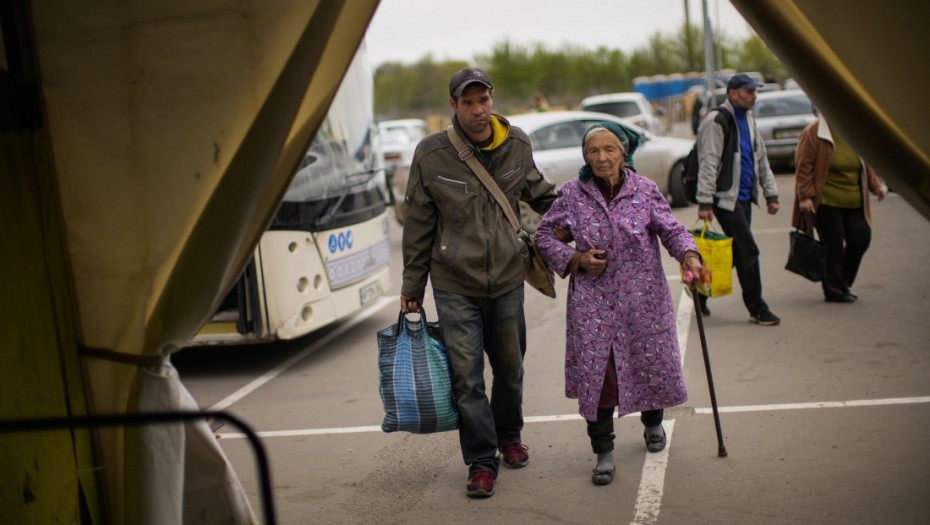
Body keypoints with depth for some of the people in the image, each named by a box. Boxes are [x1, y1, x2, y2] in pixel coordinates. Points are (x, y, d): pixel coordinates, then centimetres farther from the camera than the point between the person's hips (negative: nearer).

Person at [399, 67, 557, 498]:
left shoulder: (517, 145, 0)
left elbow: (538, 192, 20)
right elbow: (418, 225, 0)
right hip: (455, 284, -3)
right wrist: (412, 285, 3)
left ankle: (509, 438, 38)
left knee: (510, 369, 16)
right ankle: (482, 462, 10)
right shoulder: (431, 154, -8)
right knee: (466, 377, -3)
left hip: (507, 279, 3)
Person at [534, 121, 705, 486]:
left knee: (650, 363, 11)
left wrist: (689, 256, -22)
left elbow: (671, 230, -2)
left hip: (643, 298, 1)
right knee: (594, 371, -5)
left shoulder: (645, 191, -1)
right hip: (593, 301, -1)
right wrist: (576, 258, -8)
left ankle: (652, 423, 43)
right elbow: (545, 236, 7)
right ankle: (603, 452, 8)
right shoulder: (572, 195, -2)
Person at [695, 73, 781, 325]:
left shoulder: (748, 120, 16)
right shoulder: (716, 121, -12)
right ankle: (757, 309, 2)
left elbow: (761, 159, 21)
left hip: (744, 197, 9)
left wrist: (771, 194, 17)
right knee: (748, 251, -6)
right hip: (726, 198, -9)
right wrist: (704, 202, -20)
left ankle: (702, 289, 25)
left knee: (736, 252, 10)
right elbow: (708, 164, -17)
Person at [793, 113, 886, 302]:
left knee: (861, 238, 1)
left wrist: (875, 185, 13)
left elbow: (865, 165, 23)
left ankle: (842, 283, 19)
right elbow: (803, 167, -9)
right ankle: (833, 290, 9)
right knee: (834, 245, -5)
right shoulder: (813, 133, -7)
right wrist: (805, 196, -15)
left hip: (854, 201, 6)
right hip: (827, 201, -6)